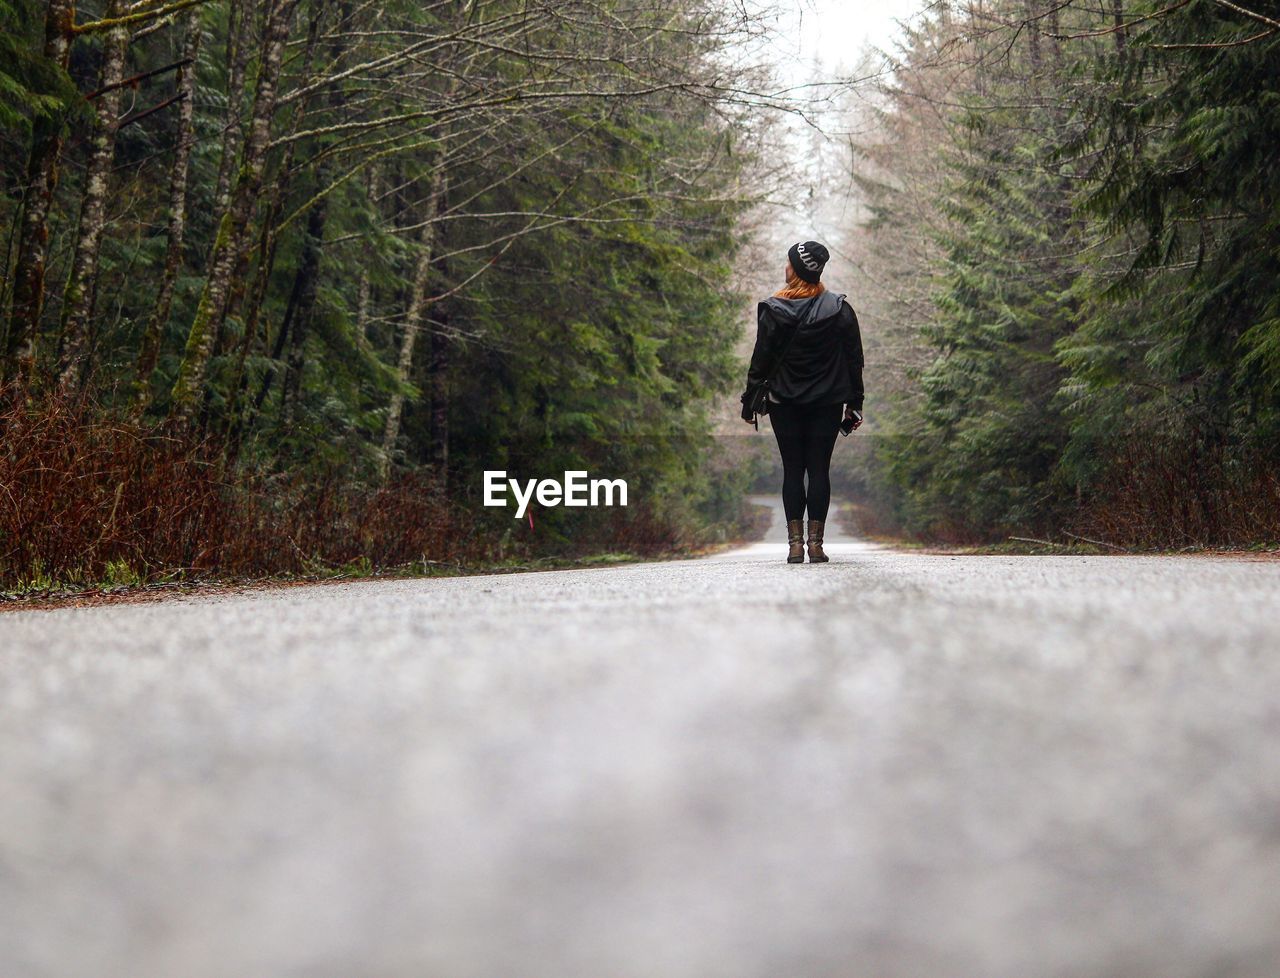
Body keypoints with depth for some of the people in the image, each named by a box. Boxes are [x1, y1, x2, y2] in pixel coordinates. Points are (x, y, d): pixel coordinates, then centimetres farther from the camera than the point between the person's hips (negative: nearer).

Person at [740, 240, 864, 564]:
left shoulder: (773, 310, -6)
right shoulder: (839, 309, 0)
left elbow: (761, 359, -2)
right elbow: (854, 359, 3)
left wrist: (749, 401, 7)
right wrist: (854, 404, 10)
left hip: (785, 403, -1)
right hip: (827, 403, 1)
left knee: (792, 470, 4)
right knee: (819, 469, 3)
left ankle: (795, 544, 0)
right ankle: (815, 543, 0)